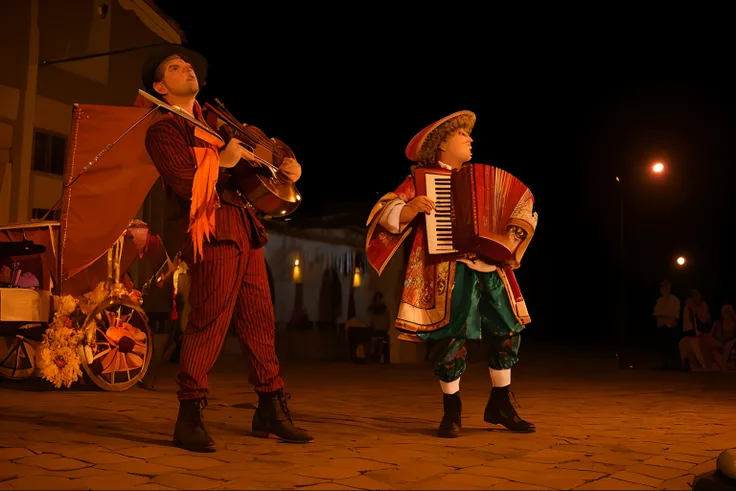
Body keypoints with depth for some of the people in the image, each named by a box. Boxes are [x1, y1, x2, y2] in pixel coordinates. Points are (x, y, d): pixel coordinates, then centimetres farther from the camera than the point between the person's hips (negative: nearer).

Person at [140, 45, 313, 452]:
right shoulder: (164, 131, 2)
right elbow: (186, 184, -13)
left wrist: (286, 166, 13)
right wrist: (222, 162, -11)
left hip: (246, 228, 8)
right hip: (212, 229, -7)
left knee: (260, 321, 8)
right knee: (208, 321, -10)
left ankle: (271, 410, 16)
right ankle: (190, 416, 0)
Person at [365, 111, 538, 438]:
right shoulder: (421, 178, 5)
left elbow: (515, 208, 29)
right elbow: (385, 214, -2)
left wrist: (521, 224, 8)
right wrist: (410, 210, -22)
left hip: (489, 266, 6)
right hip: (450, 268, -6)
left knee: (507, 332, 6)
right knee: (451, 337, -9)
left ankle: (500, 405, 22)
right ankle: (452, 411, 10)